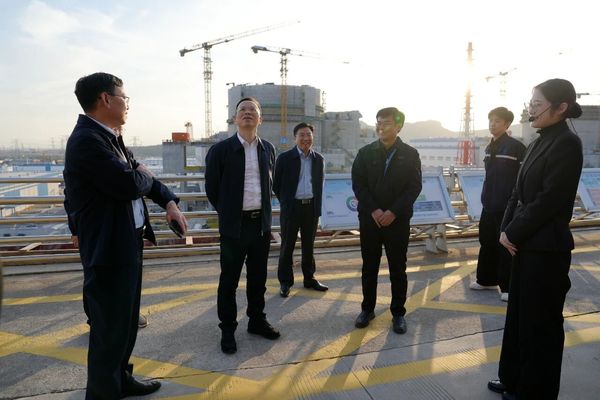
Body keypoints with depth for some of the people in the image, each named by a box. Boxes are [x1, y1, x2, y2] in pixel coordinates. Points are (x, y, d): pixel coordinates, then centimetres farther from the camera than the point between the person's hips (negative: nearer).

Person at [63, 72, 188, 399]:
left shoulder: (108, 137, 12)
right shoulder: (87, 139, -20)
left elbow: (141, 175, 15)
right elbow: (130, 184, -28)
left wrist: (169, 201, -1)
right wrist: (144, 175, -4)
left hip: (127, 243, 10)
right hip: (109, 249, -10)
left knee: (125, 320, 22)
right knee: (109, 327, 4)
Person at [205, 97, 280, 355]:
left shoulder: (268, 149, 6)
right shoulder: (221, 150, -6)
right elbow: (212, 188, 1)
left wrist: (263, 209, 13)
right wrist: (227, 213, 6)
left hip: (262, 223, 4)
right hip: (234, 225, -4)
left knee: (258, 277, 15)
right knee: (229, 279, 7)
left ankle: (257, 320, 32)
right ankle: (228, 329, 22)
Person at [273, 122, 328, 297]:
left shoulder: (318, 159, 6)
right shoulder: (285, 158, -6)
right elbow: (276, 185, 0)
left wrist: (317, 206, 10)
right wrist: (286, 203, 4)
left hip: (311, 207, 4)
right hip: (291, 208, -3)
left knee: (309, 246, 13)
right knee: (287, 246, 4)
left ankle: (309, 279, 26)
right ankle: (285, 282, 15)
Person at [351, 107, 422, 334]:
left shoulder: (410, 154, 1)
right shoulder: (366, 152, 4)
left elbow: (415, 187, -4)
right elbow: (358, 184, -1)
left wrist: (393, 212, -14)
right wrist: (373, 210, -13)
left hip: (398, 220, -1)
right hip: (370, 219, 1)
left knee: (398, 268, 7)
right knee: (369, 266, 9)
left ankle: (398, 313, 21)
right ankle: (367, 309, 24)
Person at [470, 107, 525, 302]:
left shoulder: (516, 147, -11)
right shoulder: (490, 147, 10)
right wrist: (485, 198, 14)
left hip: (507, 206, -7)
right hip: (489, 205, 7)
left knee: (505, 247, 1)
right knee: (487, 243, 15)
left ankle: (508, 286, 14)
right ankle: (486, 279, 29)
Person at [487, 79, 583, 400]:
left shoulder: (567, 144, -14)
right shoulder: (538, 144, 11)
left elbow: (549, 200, -19)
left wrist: (513, 233, -12)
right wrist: (506, 229, 0)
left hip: (546, 247, -8)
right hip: (525, 242, 8)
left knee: (540, 319, 6)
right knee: (519, 313, 17)